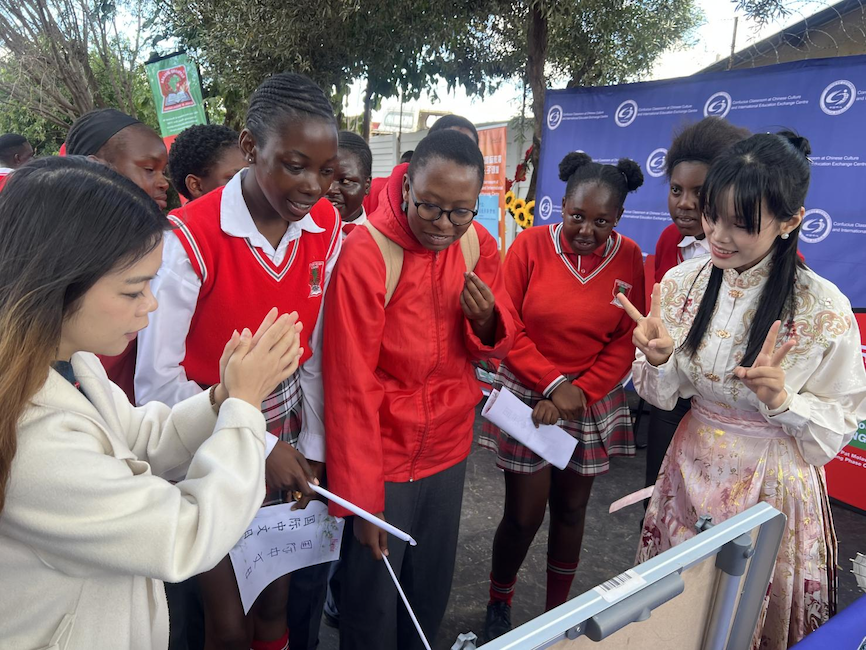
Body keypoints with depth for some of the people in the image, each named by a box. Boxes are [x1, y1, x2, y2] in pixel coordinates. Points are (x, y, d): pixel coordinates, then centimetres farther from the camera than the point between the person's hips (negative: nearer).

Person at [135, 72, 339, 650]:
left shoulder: (328, 228, -7)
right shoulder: (192, 237, -22)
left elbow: (316, 351, 1)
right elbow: (157, 381, -18)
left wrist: (311, 450, 1)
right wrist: (260, 448, -16)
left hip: (285, 445, 4)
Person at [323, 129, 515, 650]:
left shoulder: (478, 244, -3)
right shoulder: (367, 252, -20)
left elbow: (496, 347, 7)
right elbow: (350, 385, -19)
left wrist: (486, 321, -17)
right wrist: (361, 498, -17)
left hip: (449, 450, 5)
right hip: (382, 457, -5)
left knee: (432, 593, 21)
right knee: (373, 604, 11)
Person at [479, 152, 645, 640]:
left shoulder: (628, 258, -2)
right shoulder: (532, 245, -8)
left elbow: (626, 343, -3)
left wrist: (578, 393, -13)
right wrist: (553, 384, -16)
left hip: (593, 403, 3)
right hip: (527, 397, -2)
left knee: (571, 511, 14)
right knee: (524, 516, 3)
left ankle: (558, 611, 35)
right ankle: (499, 603, 32)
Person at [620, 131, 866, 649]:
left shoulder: (823, 309, -18)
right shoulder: (682, 283, -8)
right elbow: (663, 395, 0)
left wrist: (781, 400, -27)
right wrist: (658, 359, -21)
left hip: (774, 489, -3)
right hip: (692, 473, 3)